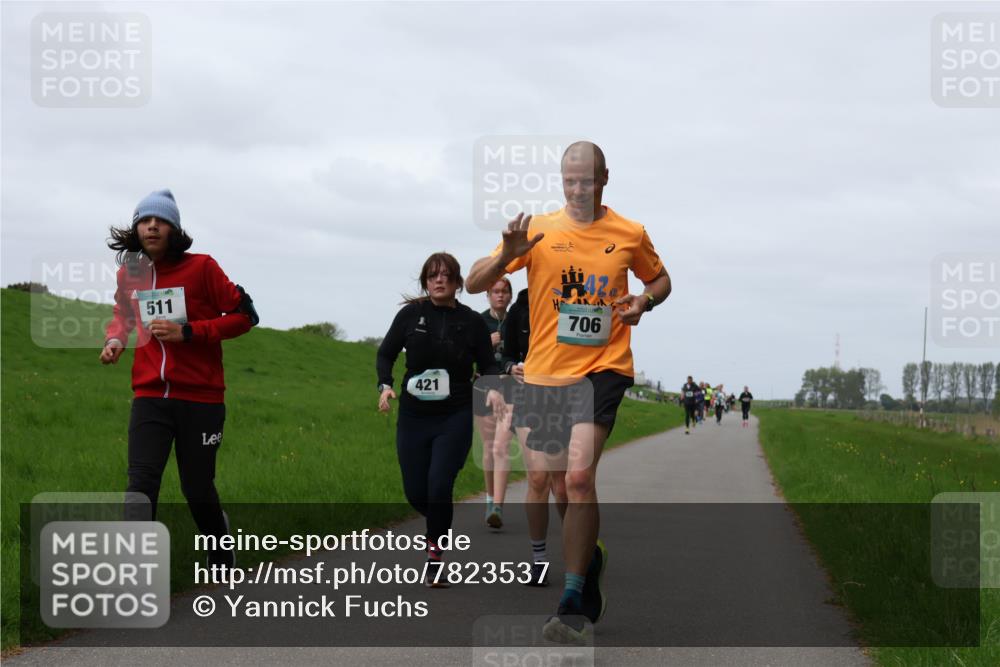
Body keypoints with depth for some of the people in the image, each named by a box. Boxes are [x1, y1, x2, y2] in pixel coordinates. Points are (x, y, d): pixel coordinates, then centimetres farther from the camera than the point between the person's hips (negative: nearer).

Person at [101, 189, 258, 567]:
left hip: (200, 397, -2)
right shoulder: (129, 273, 6)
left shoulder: (200, 267, -6)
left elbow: (243, 315, -5)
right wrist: (114, 339, 3)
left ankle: (222, 555, 36)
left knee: (197, 489, 7)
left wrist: (187, 332, -14)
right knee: (141, 484, -13)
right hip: (150, 396, 3)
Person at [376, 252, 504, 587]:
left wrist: (493, 388, -14)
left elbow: (488, 364, 6)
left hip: (455, 419, -2)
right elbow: (386, 353, 8)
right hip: (412, 418, 2)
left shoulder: (471, 321, -2)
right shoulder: (410, 314, -1)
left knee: (439, 487, -15)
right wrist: (385, 385, -10)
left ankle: (435, 558, 2)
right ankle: (440, 525, 39)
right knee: (415, 493, 5)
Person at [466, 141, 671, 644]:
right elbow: (474, 284, 1)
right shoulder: (538, 230, 3)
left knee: (579, 475, -22)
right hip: (543, 371, 3)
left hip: (603, 367, -3)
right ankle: (591, 555, 44)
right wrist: (508, 255, -19)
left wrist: (644, 301, -1)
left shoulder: (630, 234, 4)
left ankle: (573, 604, -20)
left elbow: (660, 280, 22)